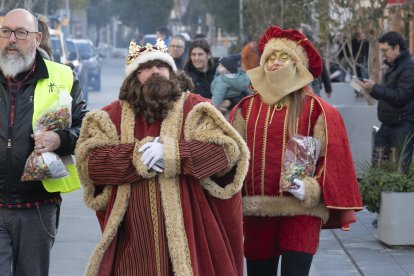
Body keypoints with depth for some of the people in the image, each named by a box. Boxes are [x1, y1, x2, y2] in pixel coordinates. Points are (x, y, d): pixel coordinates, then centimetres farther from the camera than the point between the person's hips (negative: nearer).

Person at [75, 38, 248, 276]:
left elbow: (228, 149, -8)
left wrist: (172, 153, -17)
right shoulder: (114, 114, 11)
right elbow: (90, 160, -2)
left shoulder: (193, 108, 5)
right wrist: (138, 155, -15)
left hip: (186, 230, -1)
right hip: (133, 234, 2)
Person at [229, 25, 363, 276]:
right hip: (257, 213, 4)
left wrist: (310, 190, -16)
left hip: (301, 211, -3)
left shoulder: (316, 110, -1)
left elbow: (332, 159, -2)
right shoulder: (246, 108, 8)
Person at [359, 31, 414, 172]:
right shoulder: (393, 66, 18)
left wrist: (375, 88, -18)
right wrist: (373, 90, 5)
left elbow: (400, 96, -22)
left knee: (400, 167, -9)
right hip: (388, 123, 9)